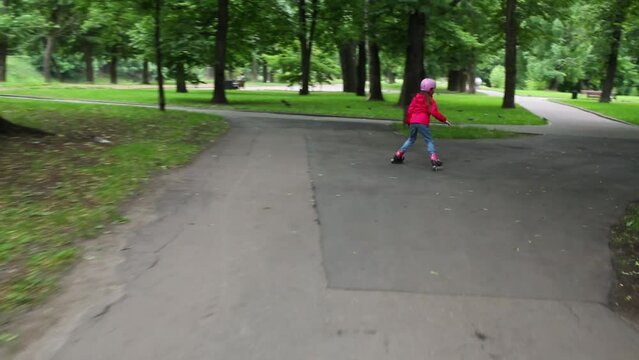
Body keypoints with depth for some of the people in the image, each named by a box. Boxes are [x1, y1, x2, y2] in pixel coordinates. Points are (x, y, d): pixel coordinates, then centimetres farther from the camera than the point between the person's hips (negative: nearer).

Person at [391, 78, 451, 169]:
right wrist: (444, 120, -4)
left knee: (411, 139, 23)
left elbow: (410, 110, 13)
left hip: (413, 121, 5)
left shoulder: (416, 97, 15)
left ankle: (398, 155, 23)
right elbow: (434, 112, -10)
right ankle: (434, 159, -16)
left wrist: (408, 121, 22)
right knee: (429, 140, -1)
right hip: (423, 123, -5)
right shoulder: (430, 101, 2)